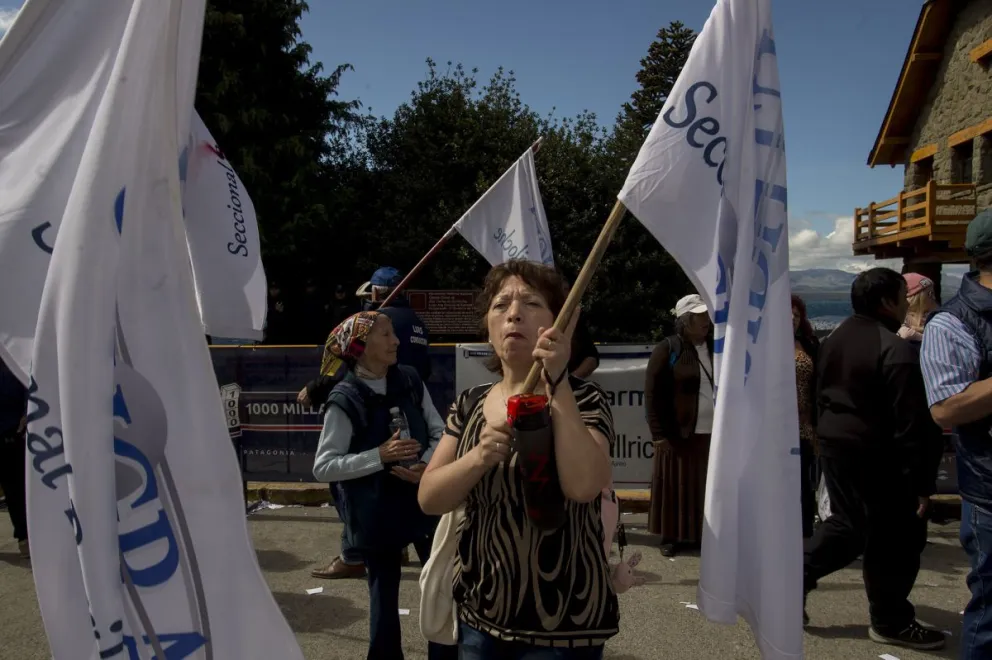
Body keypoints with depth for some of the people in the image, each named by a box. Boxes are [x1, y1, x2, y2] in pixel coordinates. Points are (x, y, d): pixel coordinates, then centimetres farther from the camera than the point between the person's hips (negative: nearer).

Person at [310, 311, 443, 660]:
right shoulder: (345, 400, -13)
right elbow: (323, 467, -13)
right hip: (376, 514, -4)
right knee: (384, 592, 11)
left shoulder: (410, 380, 0)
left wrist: (427, 465, -14)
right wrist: (380, 456, -22)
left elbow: (440, 432, 5)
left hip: (424, 500, 4)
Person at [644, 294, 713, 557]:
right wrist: (659, 434, -11)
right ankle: (671, 536, 16)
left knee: (706, 486, 8)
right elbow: (652, 394, -8)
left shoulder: (716, 348, 9)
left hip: (712, 433, 4)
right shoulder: (667, 350, -6)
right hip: (679, 433, -4)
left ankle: (701, 535, 22)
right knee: (676, 486, 3)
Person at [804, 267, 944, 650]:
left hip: (834, 445, 8)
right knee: (894, 539, 7)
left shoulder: (834, 340, 9)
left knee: (847, 522, 20)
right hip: (875, 456, -8)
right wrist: (921, 482, -15)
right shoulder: (896, 350, -19)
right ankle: (890, 622, 20)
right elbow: (911, 424, -20)